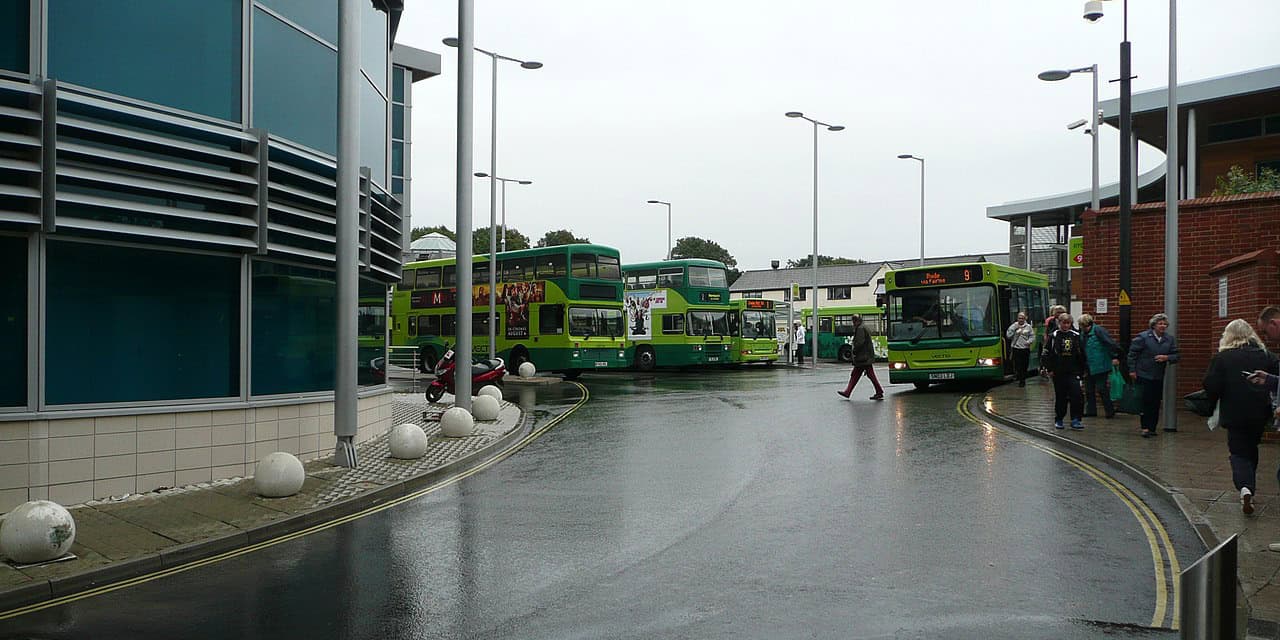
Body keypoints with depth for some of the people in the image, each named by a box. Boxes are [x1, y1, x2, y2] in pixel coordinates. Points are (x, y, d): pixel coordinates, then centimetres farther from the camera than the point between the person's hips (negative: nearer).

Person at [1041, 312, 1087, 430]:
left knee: (1076, 395, -12)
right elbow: (1045, 354, 1)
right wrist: (1049, 369, -3)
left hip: (1073, 372, 1)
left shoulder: (1076, 336, 6)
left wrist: (1083, 369, 11)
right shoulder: (1053, 336, 0)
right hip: (1058, 373, -1)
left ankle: (1076, 420, -6)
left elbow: (1082, 354, 14)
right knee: (1060, 397, 6)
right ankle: (1058, 420, 20)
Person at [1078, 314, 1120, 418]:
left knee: (1102, 390, -3)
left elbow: (1111, 343, -20)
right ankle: (1091, 411, 23)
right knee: (1089, 390, 13)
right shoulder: (1082, 333, 8)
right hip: (1088, 368, 8)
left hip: (1100, 366, -8)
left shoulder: (1098, 330, -15)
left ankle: (1110, 411, 8)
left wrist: (1115, 357, -24)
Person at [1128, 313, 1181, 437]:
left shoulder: (1170, 339, 8)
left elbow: (1176, 356, 8)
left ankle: (1152, 428, 14)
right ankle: (1145, 427, -5)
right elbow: (1132, 353, -5)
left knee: (1156, 403, 7)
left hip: (1159, 377, 5)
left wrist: (1167, 357, -14)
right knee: (1146, 401, -10)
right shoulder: (1143, 337, -6)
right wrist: (1132, 370, -8)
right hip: (1144, 375, -5)